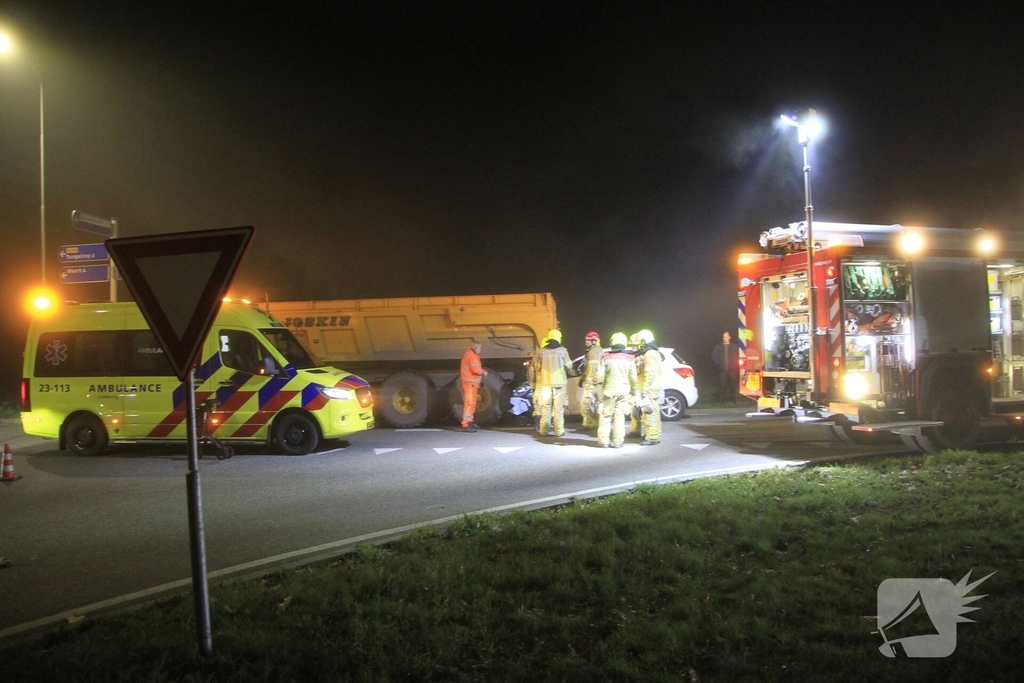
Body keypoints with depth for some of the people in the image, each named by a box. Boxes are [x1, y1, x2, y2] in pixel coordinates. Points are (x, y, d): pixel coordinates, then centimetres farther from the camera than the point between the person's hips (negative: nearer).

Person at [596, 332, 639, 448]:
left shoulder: (606, 357, -6)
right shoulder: (629, 359, -2)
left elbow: (599, 377, -9)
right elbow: (633, 378, 1)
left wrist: (600, 382, 12)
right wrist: (634, 392, 14)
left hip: (609, 391, -1)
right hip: (623, 391, 1)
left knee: (606, 416, 7)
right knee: (619, 417, 5)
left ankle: (603, 441, 6)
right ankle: (617, 441, 3)